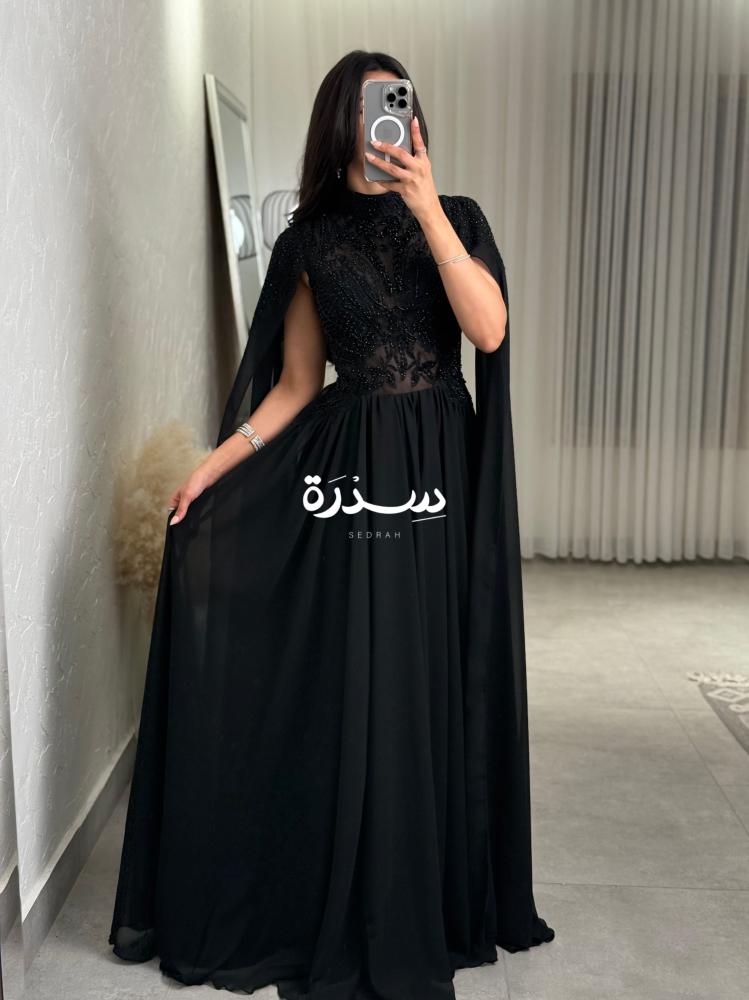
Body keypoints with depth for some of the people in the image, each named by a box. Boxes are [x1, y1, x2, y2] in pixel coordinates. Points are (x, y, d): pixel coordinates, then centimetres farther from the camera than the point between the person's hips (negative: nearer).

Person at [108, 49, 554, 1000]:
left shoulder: (458, 216, 6)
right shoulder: (309, 240, 7)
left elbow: (489, 330, -11)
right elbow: (295, 384, 6)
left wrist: (424, 208, -17)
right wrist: (218, 462, -5)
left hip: (439, 464, 0)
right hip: (344, 469, 0)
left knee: (428, 686, 4)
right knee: (344, 690, 3)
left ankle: (428, 902, 24)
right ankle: (342, 913, 22)